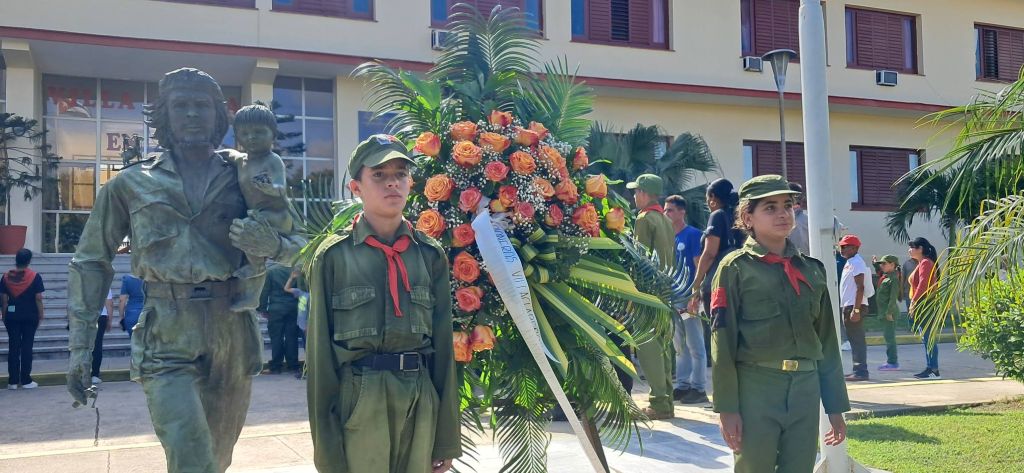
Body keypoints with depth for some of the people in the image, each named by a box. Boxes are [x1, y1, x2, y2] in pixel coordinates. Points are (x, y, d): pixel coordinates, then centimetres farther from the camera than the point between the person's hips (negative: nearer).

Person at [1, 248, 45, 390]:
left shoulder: (6, 276, 1)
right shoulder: (35, 276, -6)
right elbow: (38, 298, -7)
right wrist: (40, 316, 2)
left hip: (12, 316, 2)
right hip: (30, 316, -2)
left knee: (13, 347, 6)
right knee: (27, 347, 2)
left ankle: (13, 381, 7)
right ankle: (26, 380, 3)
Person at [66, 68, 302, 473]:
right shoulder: (131, 184, 8)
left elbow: (298, 246, 11)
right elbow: (91, 262, 13)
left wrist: (272, 245, -13)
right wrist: (80, 345, 7)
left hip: (234, 337, 2)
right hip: (167, 343, -2)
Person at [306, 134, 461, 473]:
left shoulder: (431, 255, 7)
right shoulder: (333, 256, -1)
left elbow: (444, 343, 8)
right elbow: (320, 351, -1)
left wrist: (447, 439, 6)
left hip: (421, 402, 3)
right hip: (359, 401, -3)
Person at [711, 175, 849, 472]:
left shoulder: (812, 269, 12)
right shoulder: (735, 268, -4)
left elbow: (827, 341, 15)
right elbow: (723, 343, -7)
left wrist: (836, 407, 13)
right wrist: (727, 408, -10)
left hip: (806, 390, 5)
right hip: (755, 389, -4)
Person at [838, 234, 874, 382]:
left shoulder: (856, 263, -13)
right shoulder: (850, 262, 17)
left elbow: (860, 287, -20)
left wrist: (856, 310, -24)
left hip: (854, 306, -10)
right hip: (847, 306, 10)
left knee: (857, 340, -8)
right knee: (854, 339, 13)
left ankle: (861, 371, -6)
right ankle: (858, 370, 19)